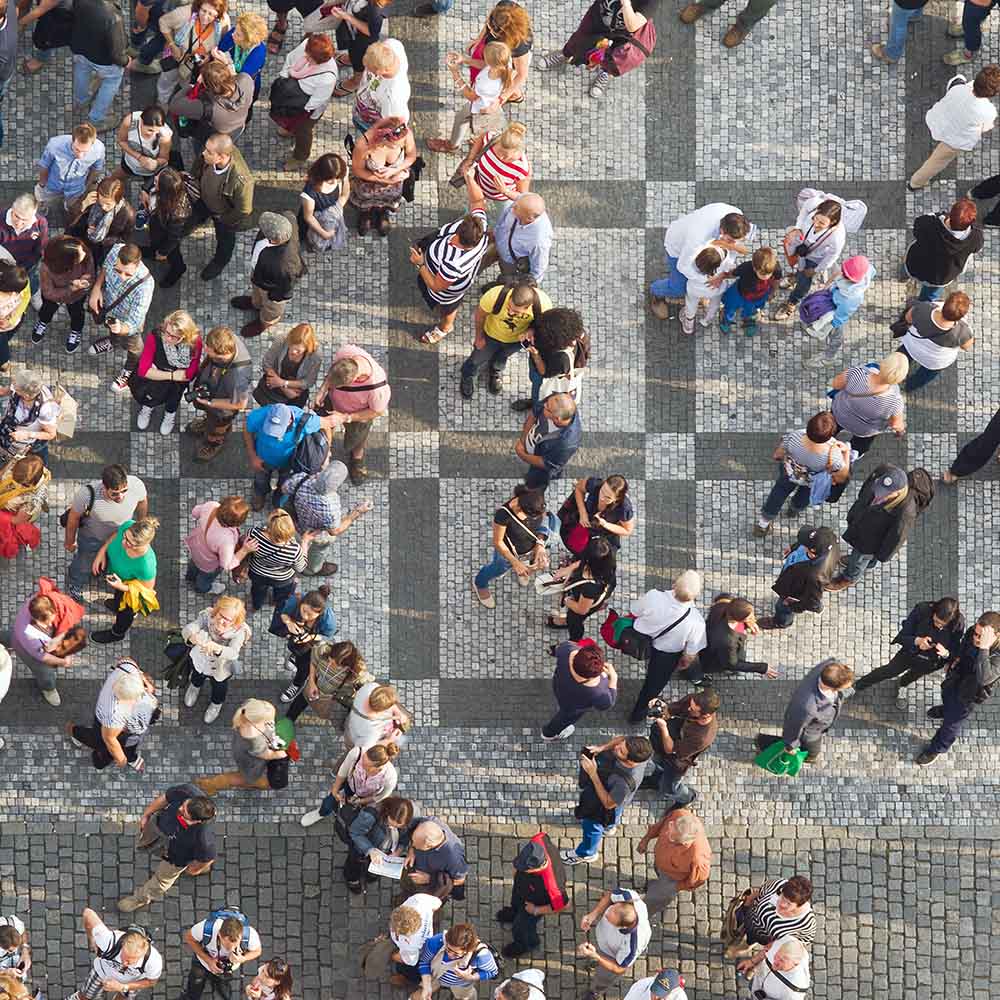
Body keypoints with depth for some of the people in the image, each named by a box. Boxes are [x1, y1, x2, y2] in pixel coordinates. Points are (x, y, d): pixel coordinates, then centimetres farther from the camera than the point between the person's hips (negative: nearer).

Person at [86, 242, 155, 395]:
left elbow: (132, 325, -41)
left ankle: (130, 371, 61)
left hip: (127, 320, -4)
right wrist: (96, 288, -18)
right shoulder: (116, 251, -36)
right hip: (107, 304, 4)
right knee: (111, 328, 38)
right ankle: (112, 341, 72)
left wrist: (121, 329, -62)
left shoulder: (144, 286, -49)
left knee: (133, 347, 30)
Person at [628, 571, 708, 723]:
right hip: (666, 656, 0)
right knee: (654, 683, 30)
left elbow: (634, 613, -14)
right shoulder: (696, 623, -37)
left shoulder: (653, 597, -37)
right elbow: (691, 653, -19)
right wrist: (684, 663, 6)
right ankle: (638, 714, 52)